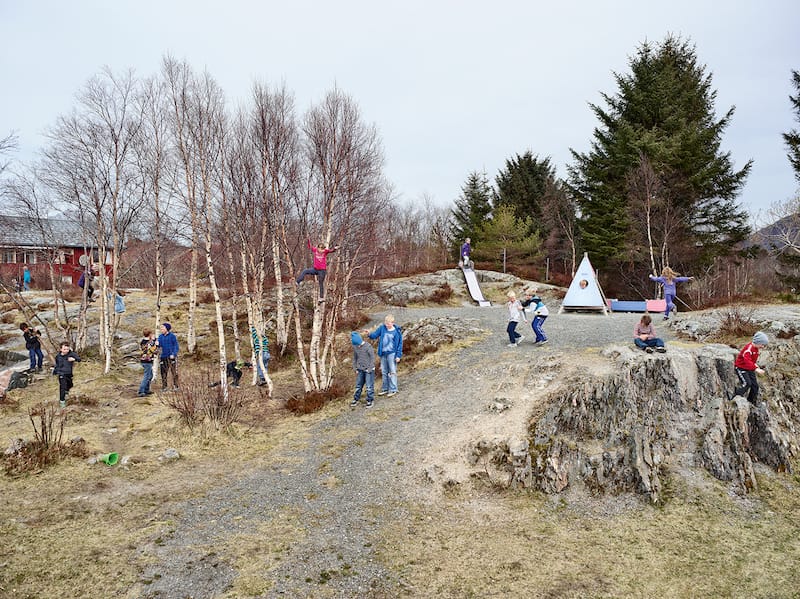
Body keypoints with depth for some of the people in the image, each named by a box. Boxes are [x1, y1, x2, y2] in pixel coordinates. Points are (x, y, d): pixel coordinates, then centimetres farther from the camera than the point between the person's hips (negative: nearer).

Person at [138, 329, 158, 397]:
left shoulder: (142, 342, 5)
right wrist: (156, 344, -1)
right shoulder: (150, 343, -19)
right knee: (147, 376, -3)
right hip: (148, 361, -9)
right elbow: (155, 351, -15)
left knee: (150, 375, 21)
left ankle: (146, 390, 26)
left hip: (142, 360, 9)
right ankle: (141, 391, -5)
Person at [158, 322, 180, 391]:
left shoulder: (172, 336, -4)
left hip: (172, 356, -4)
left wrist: (173, 354, -16)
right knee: (164, 372, 3)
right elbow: (159, 345, 6)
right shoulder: (160, 336, 11)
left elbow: (176, 346, -4)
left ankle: (175, 387, 1)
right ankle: (164, 387, 9)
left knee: (174, 372, -5)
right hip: (164, 356, 4)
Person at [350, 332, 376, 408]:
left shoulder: (368, 346, -15)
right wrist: (355, 369, 6)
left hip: (368, 370, -5)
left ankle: (370, 401, 9)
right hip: (360, 370, 5)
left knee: (369, 386, -2)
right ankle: (356, 399, 24)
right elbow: (354, 358, 12)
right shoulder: (355, 347, 1)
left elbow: (372, 358, -12)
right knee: (358, 386, 12)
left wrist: (369, 369, -13)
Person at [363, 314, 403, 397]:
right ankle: (384, 389, 24)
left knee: (392, 372, 0)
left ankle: (393, 390, 8)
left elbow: (400, 344, -5)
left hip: (392, 354, -4)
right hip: (383, 354, 5)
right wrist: (369, 334, -21)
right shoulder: (382, 328, -1)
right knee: (384, 372, 13)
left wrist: (398, 356, -8)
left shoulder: (397, 331, -10)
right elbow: (375, 335, 1)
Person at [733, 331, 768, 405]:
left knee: (755, 385, 5)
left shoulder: (757, 349, 7)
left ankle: (752, 402, 17)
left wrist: (756, 366, 8)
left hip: (749, 369, 9)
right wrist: (756, 369, -46)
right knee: (747, 383, -22)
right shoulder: (748, 348, -25)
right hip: (740, 368, -9)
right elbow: (747, 361, -38)